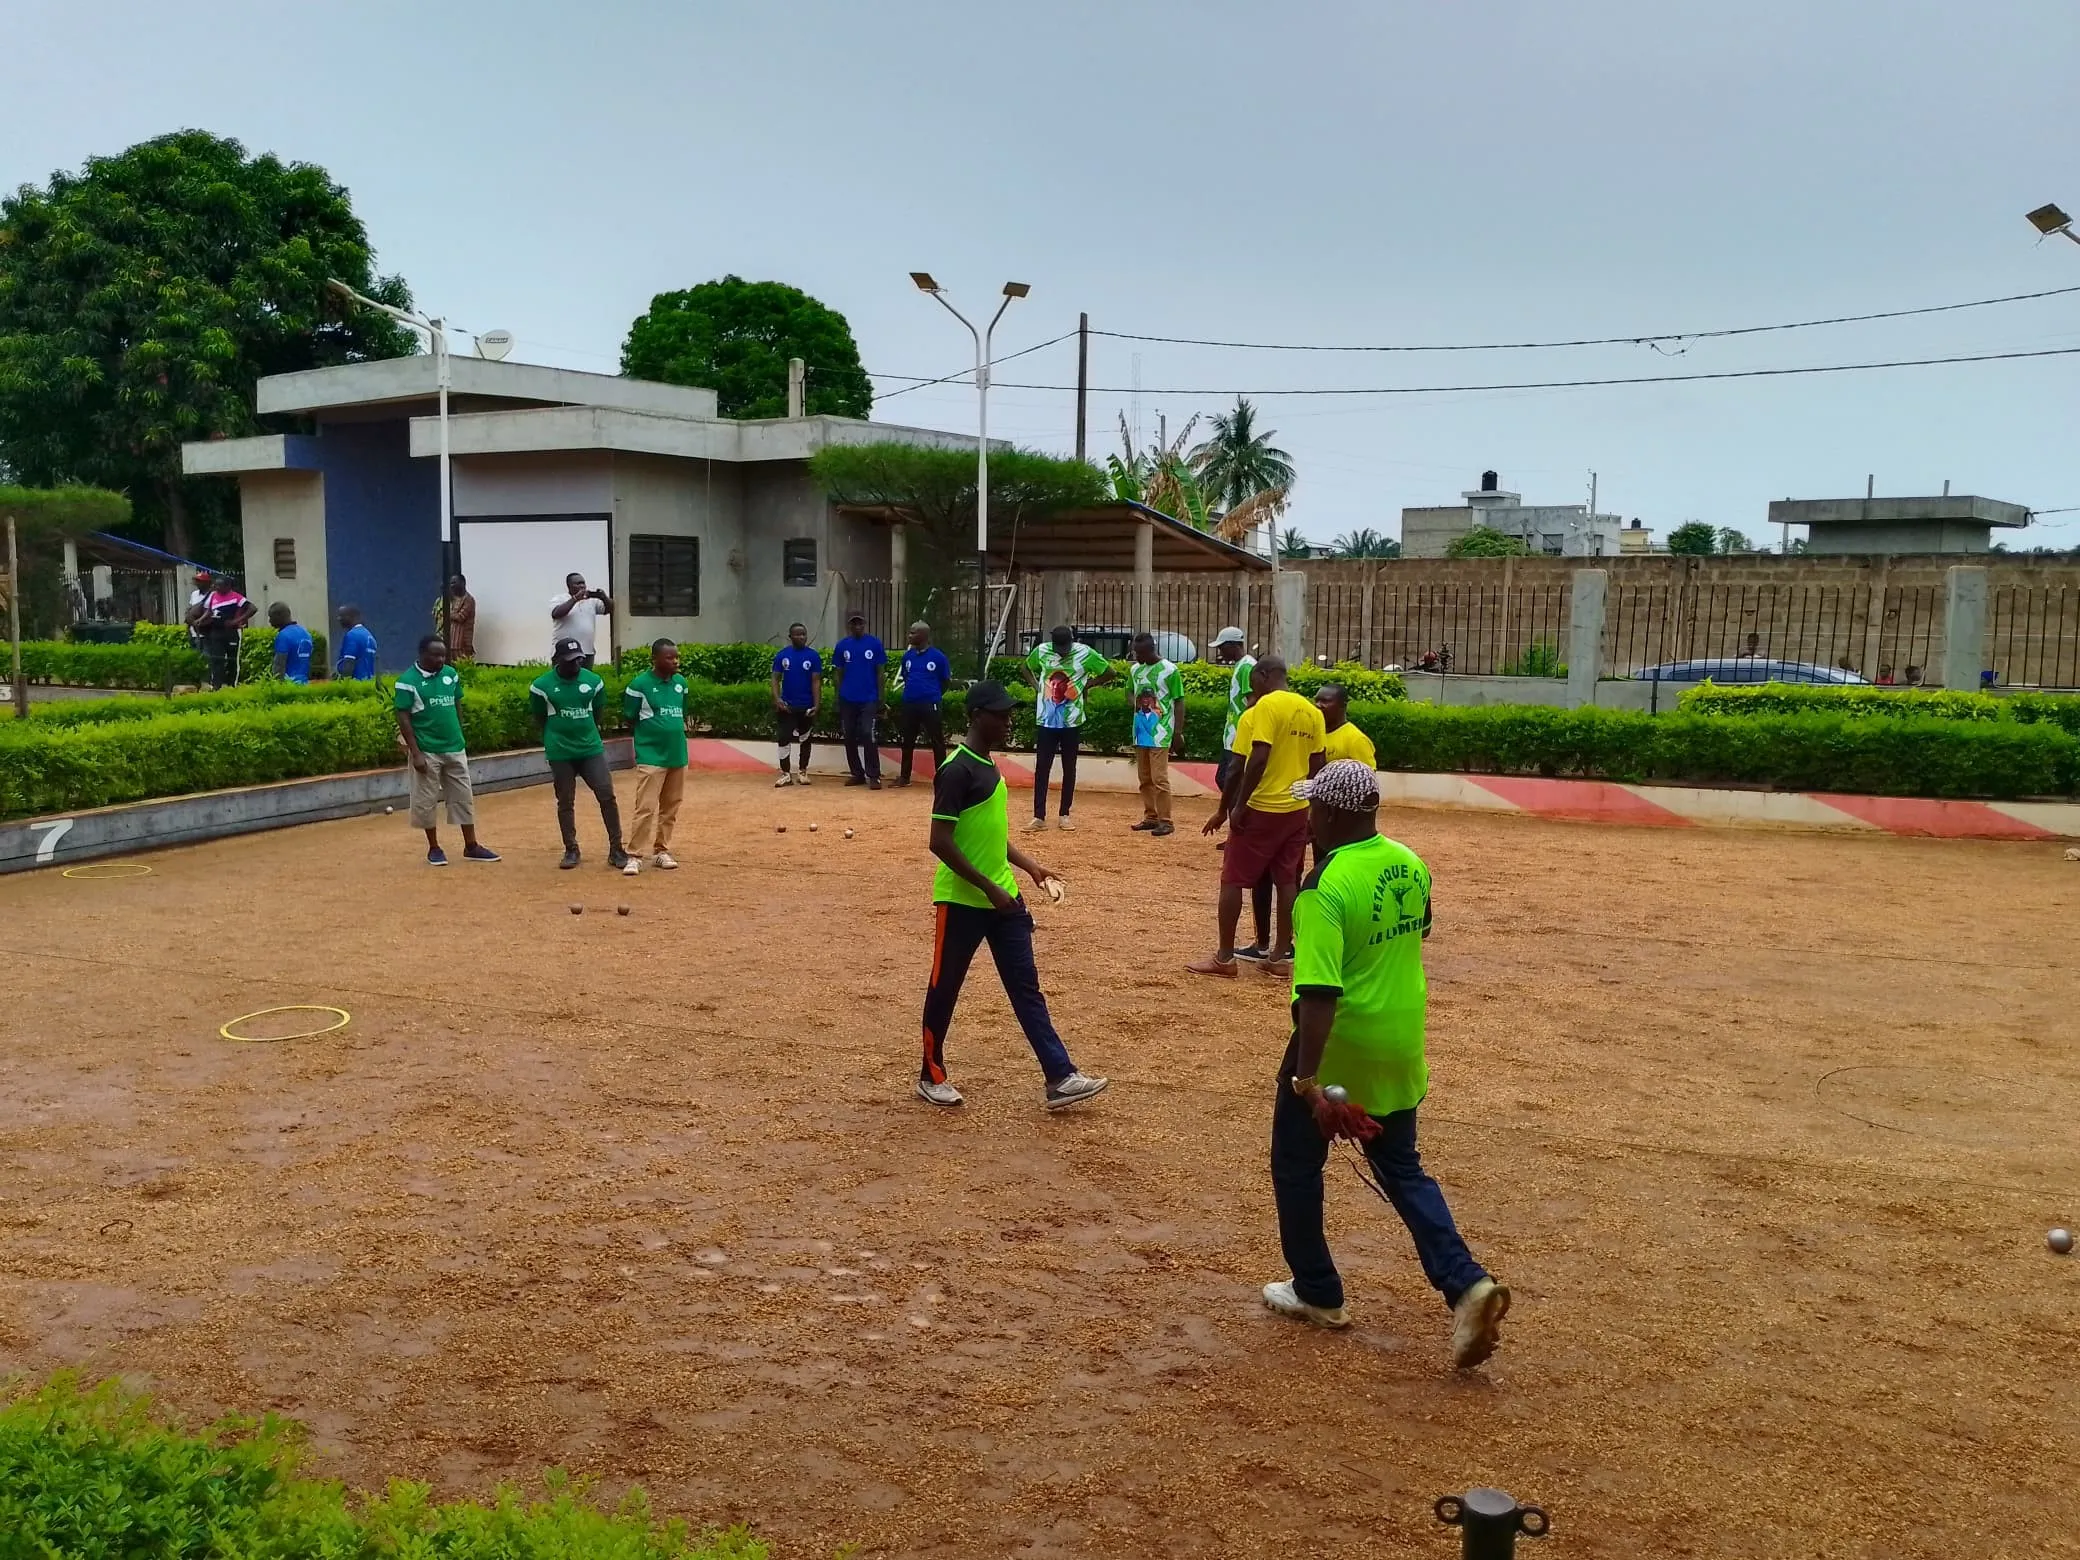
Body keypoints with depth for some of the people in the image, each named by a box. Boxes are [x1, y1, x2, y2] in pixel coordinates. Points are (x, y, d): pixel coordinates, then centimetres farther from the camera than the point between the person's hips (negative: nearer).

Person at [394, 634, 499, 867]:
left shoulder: (451, 674, 5)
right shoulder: (408, 680, -11)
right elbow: (403, 718, -11)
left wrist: (460, 738, 14)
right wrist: (415, 753, -16)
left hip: (455, 749, 5)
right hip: (427, 752, -5)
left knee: (463, 797, 9)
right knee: (426, 801, 5)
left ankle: (471, 846, 18)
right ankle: (434, 848, 18)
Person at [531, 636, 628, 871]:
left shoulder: (593, 681, -1)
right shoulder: (542, 685, -8)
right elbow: (539, 719, 5)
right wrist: (555, 739, 10)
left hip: (591, 749, 2)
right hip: (560, 754, -2)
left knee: (607, 796, -5)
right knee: (565, 802, 7)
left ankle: (616, 850, 2)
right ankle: (571, 850, 20)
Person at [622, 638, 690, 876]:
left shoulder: (680, 682, 6)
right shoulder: (640, 684, -11)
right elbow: (630, 720, -3)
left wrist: (674, 733, 10)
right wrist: (651, 734, 2)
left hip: (677, 755, 6)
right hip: (651, 756, -6)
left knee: (670, 807, 11)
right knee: (646, 808, -10)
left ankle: (661, 851, 21)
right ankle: (635, 856, -5)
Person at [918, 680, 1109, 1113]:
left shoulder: (988, 765, 11)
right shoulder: (957, 770, -18)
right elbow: (941, 842, -22)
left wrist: (1028, 865, 13)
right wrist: (988, 888, -21)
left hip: (1003, 898, 9)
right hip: (962, 900, -9)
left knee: (1027, 988, 5)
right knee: (945, 989, 7)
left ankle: (1060, 1079, 6)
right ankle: (931, 1076, 24)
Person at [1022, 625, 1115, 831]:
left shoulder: (1085, 653, -10)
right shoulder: (1041, 651, -3)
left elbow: (1110, 673, 0)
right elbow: (1027, 668, 17)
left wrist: (1087, 685, -5)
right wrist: (1037, 686, 2)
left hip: (1072, 721, -1)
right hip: (1046, 720, 1)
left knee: (1069, 768, 7)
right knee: (1041, 768, 0)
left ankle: (1064, 815, 16)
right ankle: (1039, 817, 3)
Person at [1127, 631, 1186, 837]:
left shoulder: (1170, 670, -10)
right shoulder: (1134, 669, 8)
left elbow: (1179, 702, -7)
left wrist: (1178, 733, -12)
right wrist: (1136, 703, 0)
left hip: (1160, 734, -7)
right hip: (1140, 732, 7)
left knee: (1159, 779, -8)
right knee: (1145, 778, 12)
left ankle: (1165, 821, -4)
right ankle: (1150, 817, 21)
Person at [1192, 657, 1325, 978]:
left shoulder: (1266, 707, -13)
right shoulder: (1311, 711, 9)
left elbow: (1257, 760, -21)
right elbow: (1317, 766, 11)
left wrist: (1238, 806, -17)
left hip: (1261, 809, -7)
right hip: (1297, 809, 7)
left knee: (1232, 879, 2)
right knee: (1286, 881, 11)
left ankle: (1225, 957, 4)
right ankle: (1280, 956, 13)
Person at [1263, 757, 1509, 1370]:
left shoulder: (1326, 887, -23)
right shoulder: (1410, 865, 0)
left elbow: (1319, 992, -30)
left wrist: (1306, 1079, -30)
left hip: (1337, 1049, -7)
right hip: (1401, 1049, 7)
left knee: (1296, 1165, 15)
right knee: (1402, 1168, 19)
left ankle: (1317, 1293, 27)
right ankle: (1466, 1283, 3)